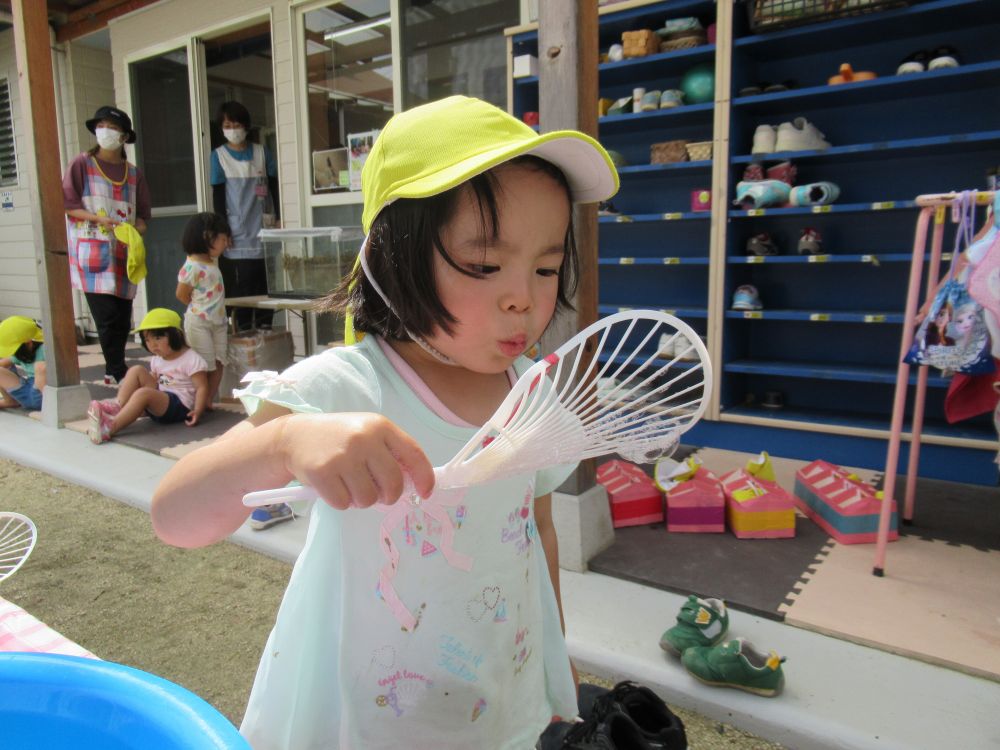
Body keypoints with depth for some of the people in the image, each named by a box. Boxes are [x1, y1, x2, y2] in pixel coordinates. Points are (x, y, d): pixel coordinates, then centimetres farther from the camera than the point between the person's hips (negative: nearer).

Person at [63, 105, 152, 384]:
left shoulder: (133, 173, 14)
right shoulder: (82, 164, 3)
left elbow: (142, 215, 14)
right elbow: (69, 205, 0)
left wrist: (136, 228, -7)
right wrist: (99, 219, -16)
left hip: (124, 254, 4)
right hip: (93, 253, -4)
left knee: (123, 319, 5)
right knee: (107, 316, -11)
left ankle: (114, 371, 19)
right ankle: (118, 374, -2)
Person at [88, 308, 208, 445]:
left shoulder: (191, 359, -10)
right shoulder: (157, 359, 15)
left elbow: (202, 387, -16)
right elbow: (153, 383, 19)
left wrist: (197, 411, -28)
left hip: (180, 406, -8)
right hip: (160, 400, 8)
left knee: (144, 393, -32)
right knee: (137, 370, -4)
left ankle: (110, 427, -40)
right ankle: (116, 406, -21)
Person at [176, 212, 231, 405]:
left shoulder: (212, 260, 6)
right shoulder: (192, 266, -19)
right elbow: (181, 294, -10)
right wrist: (199, 307, 4)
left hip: (219, 321, 8)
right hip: (199, 323, -8)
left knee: (218, 364, 7)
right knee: (205, 366, -2)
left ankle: (208, 401, 14)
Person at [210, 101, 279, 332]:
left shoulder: (262, 152, 10)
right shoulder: (218, 156, 5)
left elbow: (274, 188, 11)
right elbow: (217, 196, 2)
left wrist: (277, 218, 2)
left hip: (264, 232, 2)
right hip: (238, 236, -2)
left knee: (266, 282, 3)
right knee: (243, 285, -6)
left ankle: (265, 329, 12)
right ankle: (244, 330, 0)